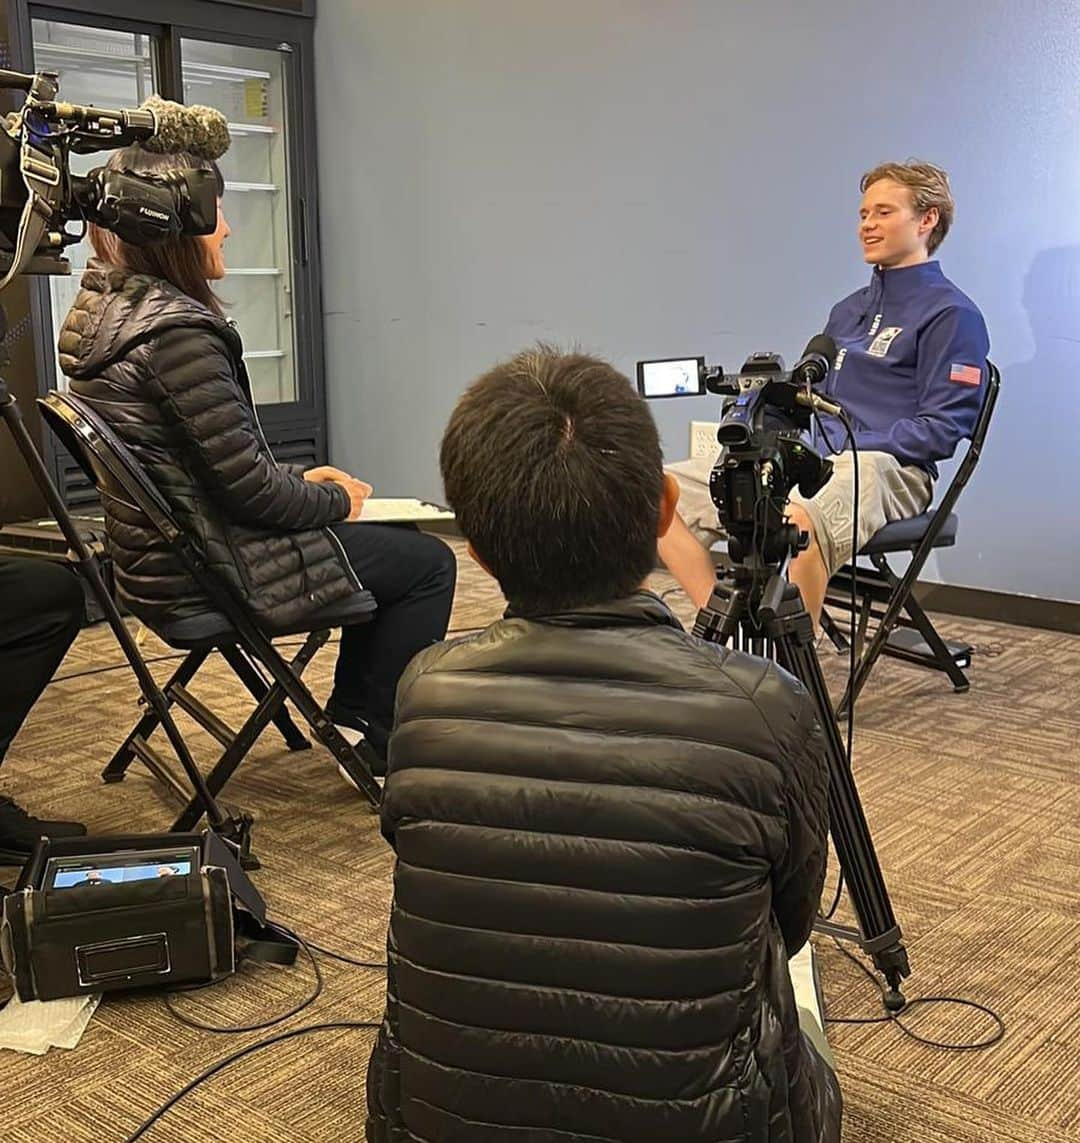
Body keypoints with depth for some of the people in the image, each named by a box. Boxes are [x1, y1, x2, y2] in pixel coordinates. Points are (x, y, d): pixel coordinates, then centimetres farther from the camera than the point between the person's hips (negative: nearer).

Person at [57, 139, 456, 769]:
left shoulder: (103, 310, 7)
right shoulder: (176, 332, -25)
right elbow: (248, 485, -22)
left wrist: (302, 481, 11)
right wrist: (335, 500, -4)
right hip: (215, 572, -10)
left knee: (395, 539, 23)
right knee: (428, 563, 5)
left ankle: (352, 716, 29)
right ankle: (379, 742, 15)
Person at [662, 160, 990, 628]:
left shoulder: (951, 313, 0)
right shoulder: (847, 310, 26)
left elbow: (942, 429, -9)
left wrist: (852, 447, -15)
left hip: (884, 468, -8)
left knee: (797, 521, -43)